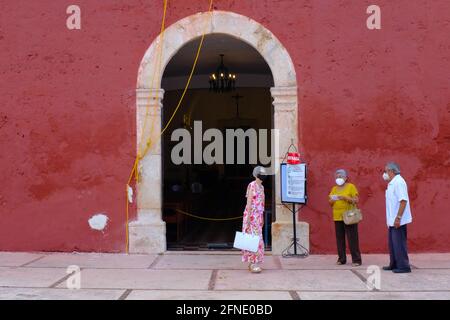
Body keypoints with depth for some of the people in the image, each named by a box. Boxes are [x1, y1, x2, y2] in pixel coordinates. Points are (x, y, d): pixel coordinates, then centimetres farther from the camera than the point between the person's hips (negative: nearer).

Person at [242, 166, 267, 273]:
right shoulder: (252, 185, -11)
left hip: (259, 215, 9)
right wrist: (248, 217, -18)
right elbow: (249, 201, -14)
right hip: (252, 215, -9)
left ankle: (252, 262, 15)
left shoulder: (261, 187, 15)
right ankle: (253, 264, -8)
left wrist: (262, 218, 19)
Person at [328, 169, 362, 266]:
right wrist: (331, 199, -6)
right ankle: (341, 259, 11)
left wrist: (345, 197, -17)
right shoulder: (334, 188, 15)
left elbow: (356, 200, -5)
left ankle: (356, 259, -3)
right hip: (337, 217, 5)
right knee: (339, 238, 4)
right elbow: (330, 203, 16)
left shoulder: (351, 186, 1)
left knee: (352, 238, -6)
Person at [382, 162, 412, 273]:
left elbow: (403, 200, -23)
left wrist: (398, 217, -25)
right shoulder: (392, 183, 15)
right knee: (393, 243, 15)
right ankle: (394, 264, 24)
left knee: (399, 243, -5)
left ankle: (403, 266, 1)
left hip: (398, 221, -10)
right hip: (392, 221, 10)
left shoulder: (399, 182, -15)